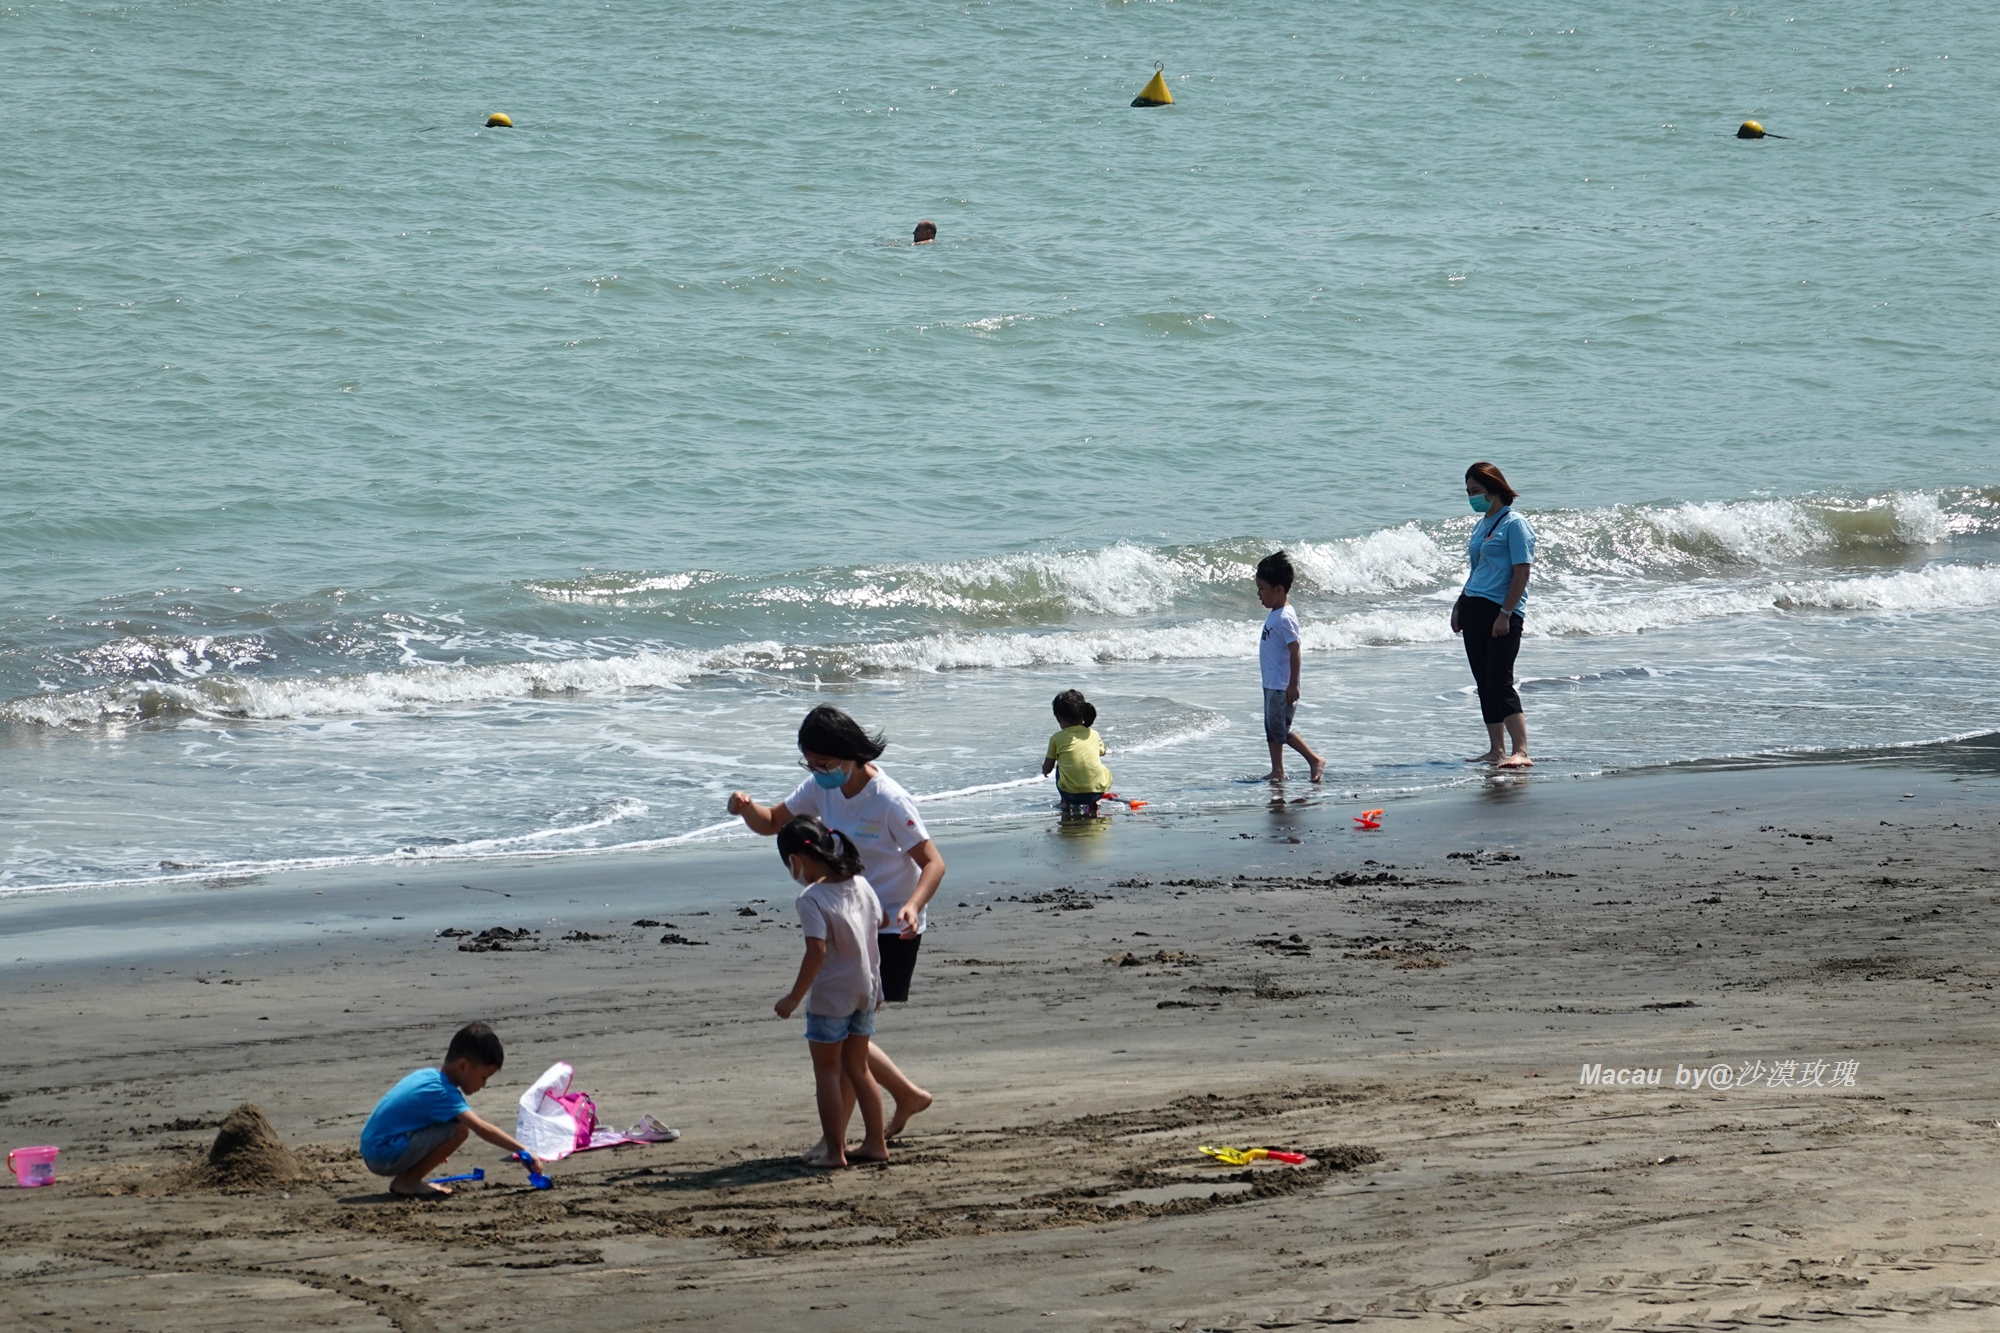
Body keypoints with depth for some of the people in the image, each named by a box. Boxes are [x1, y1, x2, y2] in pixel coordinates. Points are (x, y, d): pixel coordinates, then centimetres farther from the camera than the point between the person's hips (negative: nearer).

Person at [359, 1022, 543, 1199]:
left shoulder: (428, 1076, 11)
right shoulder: (442, 1093, -17)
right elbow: (482, 1129, -24)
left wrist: (435, 1147, 35)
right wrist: (523, 1152, -24)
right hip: (385, 1155, -10)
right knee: (459, 1130, -19)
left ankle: (406, 1180, 11)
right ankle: (406, 1182, -9)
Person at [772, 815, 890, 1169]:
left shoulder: (811, 898, -20)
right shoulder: (860, 884, 1)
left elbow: (817, 950, -27)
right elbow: (880, 920, 15)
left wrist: (794, 997, -21)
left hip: (830, 994, -7)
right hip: (866, 991, 7)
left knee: (827, 1070, 4)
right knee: (857, 1068, 18)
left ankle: (834, 1150, 3)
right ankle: (876, 1143, 20)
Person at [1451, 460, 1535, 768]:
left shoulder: (1514, 524, -9)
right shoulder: (1480, 526, 17)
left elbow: (1522, 571, -14)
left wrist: (1505, 613, -20)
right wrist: (1460, 606, 18)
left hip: (1501, 612, -9)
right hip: (1475, 610, 9)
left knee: (1500, 682, -16)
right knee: (1484, 684, 9)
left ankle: (1521, 752, -21)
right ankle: (1495, 751, 13)